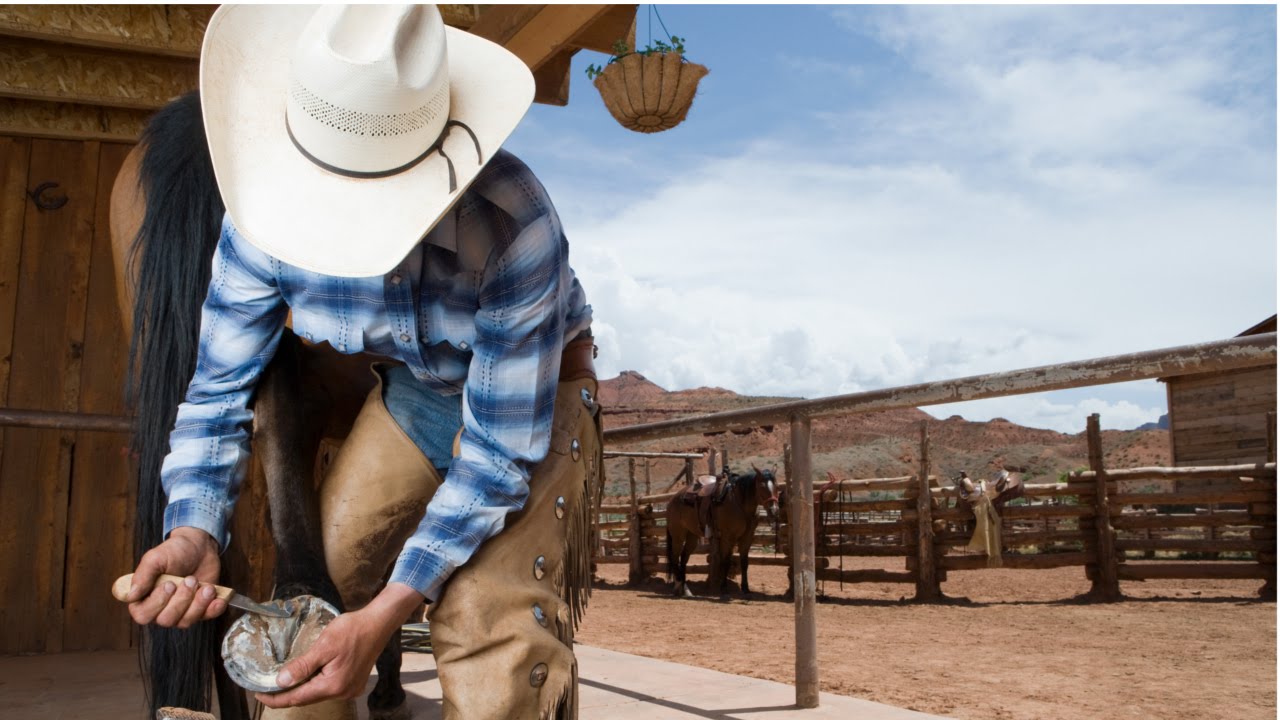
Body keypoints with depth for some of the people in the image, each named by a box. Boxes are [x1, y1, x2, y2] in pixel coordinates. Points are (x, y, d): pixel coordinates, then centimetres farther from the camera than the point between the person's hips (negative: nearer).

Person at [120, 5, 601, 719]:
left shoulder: (513, 225, -38)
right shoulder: (267, 213, -24)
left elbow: (501, 447, -30)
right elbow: (220, 387, -12)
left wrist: (386, 614, -35)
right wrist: (193, 530, -32)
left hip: (533, 398, -4)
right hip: (409, 392, 4)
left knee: (497, 640, -21)